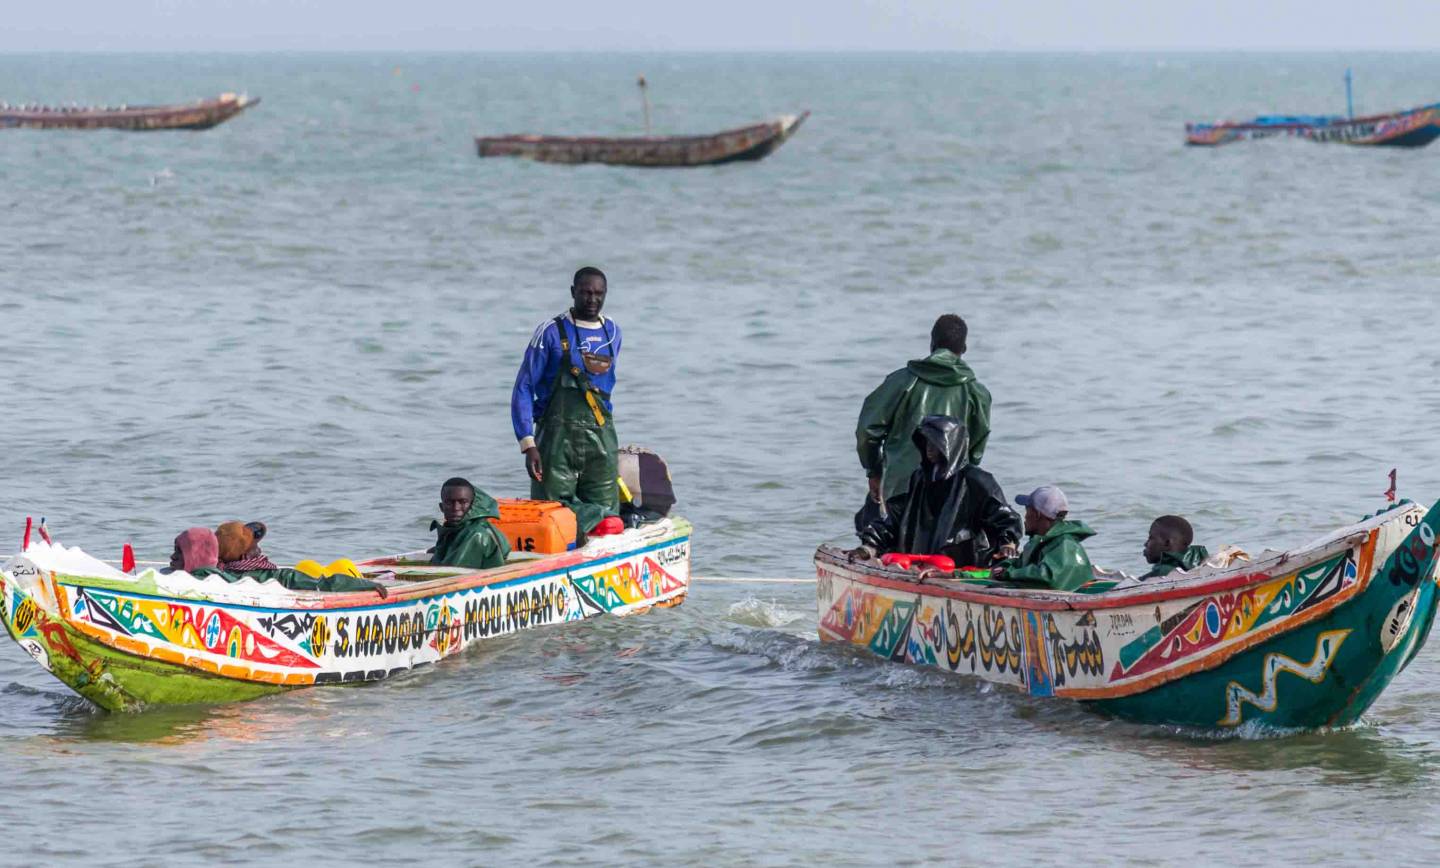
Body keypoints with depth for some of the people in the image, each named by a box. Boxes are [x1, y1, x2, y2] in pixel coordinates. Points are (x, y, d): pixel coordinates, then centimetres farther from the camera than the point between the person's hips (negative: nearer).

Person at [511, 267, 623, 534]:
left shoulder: (612, 332, 12)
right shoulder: (551, 332, -3)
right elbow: (523, 389, -4)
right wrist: (528, 444, -14)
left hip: (602, 441, 4)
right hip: (558, 438, -4)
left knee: (605, 517, -1)